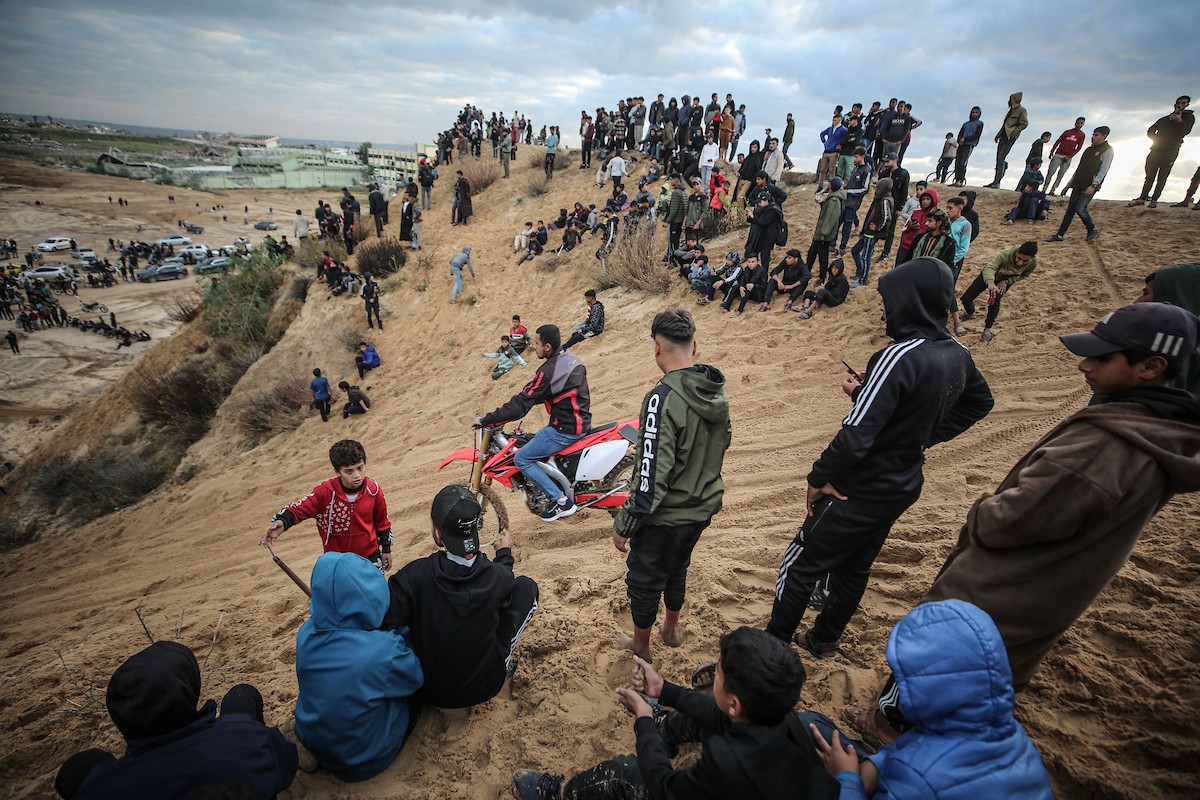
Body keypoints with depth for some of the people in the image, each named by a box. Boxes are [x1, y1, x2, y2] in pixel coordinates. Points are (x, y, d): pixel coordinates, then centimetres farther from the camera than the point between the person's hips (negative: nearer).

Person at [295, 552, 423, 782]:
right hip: (366, 761, -4)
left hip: (314, 746, 4)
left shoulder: (305, 633, -18)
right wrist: (399, 637, 2)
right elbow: (416, 679, -12)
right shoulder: (384, 650, -34)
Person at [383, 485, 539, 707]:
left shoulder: (413, 576, -27)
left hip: (427, 691, 1)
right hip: (485, 687, -1)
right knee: (526, 586, 5)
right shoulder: (500, 576, -20)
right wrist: (505, 553, 23)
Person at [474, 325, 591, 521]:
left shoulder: (548, 371, -21)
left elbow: (521, 405, -21)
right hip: (581, 421, 10)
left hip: (565, 429, -10)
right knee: (534, 441, 25)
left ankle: (562, 502, -1)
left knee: (521, 459, -3)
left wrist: (486, 420, -14)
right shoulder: (570, 358, 7)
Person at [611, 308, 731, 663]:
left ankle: (640, 646, 39)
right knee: (677, 568, 29)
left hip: (666, 515, -7)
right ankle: (672, 629, 51)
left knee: (644, 579, 17)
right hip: (702, 507, 7)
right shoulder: (718, 392, -4)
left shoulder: (663, 398, -29)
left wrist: (625, 524, -18)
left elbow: (651, 474, -29)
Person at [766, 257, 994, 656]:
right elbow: (980, 402, 20)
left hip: (862, 490, -8)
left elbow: (855, 435, -32)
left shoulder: (900, 356, -29)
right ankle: (824, 641, 41)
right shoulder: (957, 356, -1)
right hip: (904, 486, 9)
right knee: (855, 567, 23)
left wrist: (818, 478, -17)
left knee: (800, 564, 7)